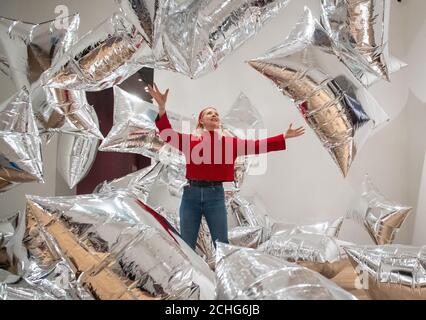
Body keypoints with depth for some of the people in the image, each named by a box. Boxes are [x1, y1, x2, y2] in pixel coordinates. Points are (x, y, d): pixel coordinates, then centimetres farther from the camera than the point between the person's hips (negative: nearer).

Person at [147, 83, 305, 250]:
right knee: (186, 245, 9)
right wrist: (162, 107, -17)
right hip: (191, 193, 0)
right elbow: (167, 134, -4)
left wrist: (284, 137, 1)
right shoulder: (190, 140, 6)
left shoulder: (230, 142, 8)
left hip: (215, 194, 1)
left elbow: (257, 145, 5)